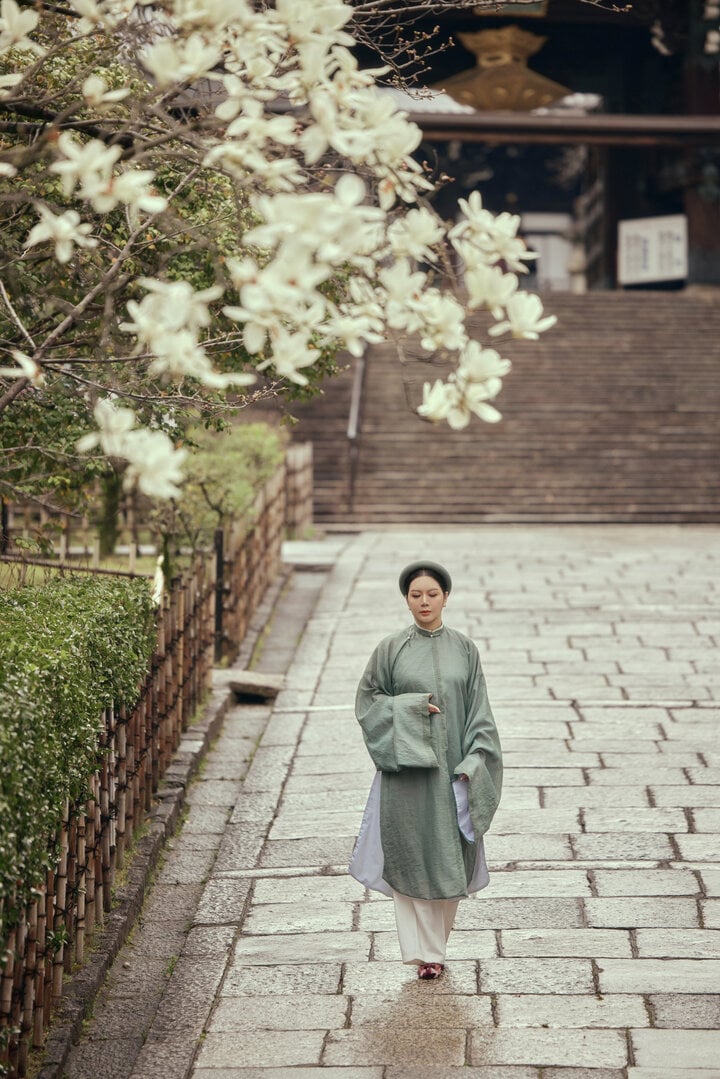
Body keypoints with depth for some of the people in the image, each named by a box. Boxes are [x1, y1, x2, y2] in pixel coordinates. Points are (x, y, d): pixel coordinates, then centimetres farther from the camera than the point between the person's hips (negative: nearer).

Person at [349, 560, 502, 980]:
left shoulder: (464, 649, 4)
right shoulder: (391, 649, 2)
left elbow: (478, 710, 3)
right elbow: (367, 700, 4)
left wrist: (473, 762, -7)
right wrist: (409, 706, -12)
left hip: (452, 767, 1)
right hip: (407, 766, -1)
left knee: (450, 857, 5)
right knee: (410, 857, -2)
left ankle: (437, 942, 23)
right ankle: (424, 951, 5)